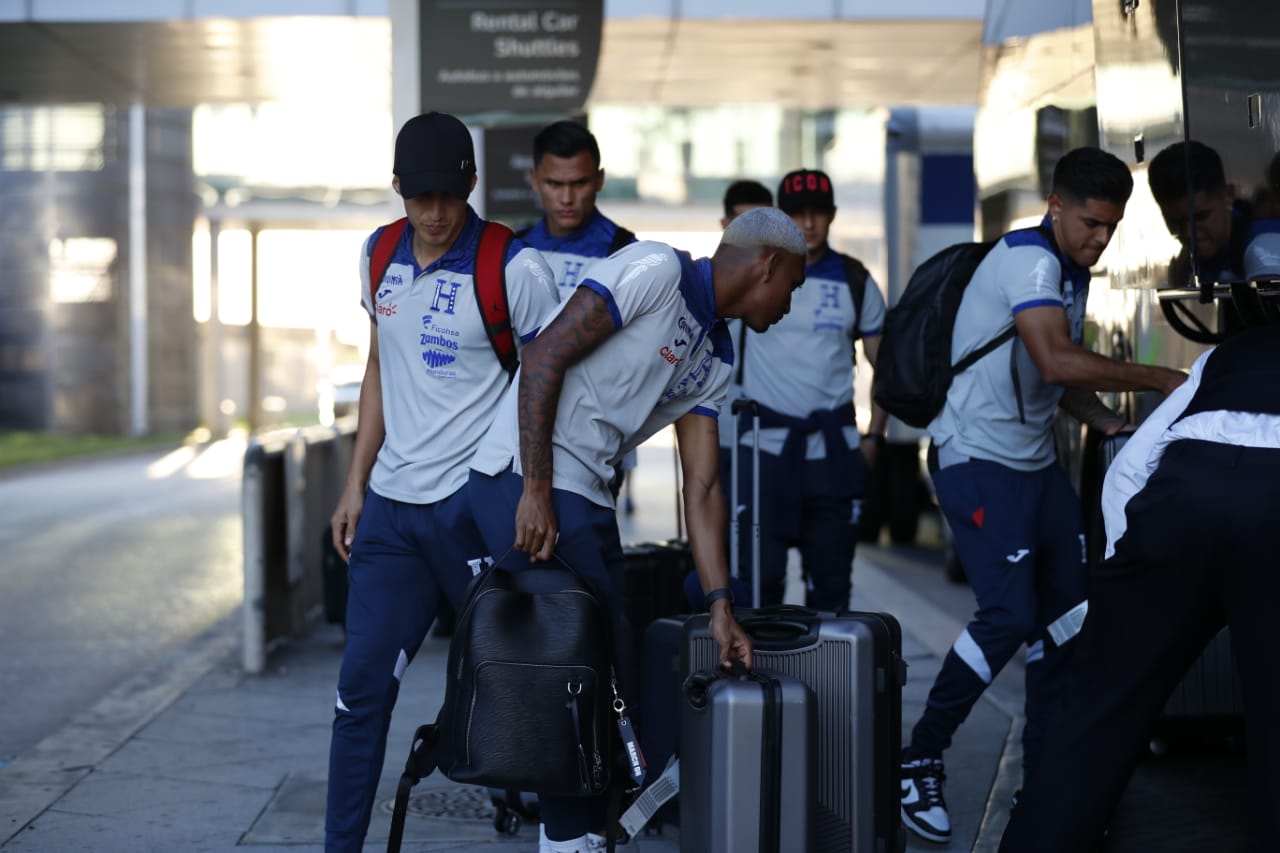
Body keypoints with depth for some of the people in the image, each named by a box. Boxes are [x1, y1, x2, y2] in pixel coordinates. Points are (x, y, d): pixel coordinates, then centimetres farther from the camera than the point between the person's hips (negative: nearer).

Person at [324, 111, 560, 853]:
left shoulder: (516, 270, -11)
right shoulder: (380, 255, 8)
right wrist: (356, 484, 14)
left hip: (475, 505, -5)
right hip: (391, 505, 5)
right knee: (362, 685, 6)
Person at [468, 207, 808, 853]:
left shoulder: (715, 362, 16)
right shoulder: (656, 272, -10)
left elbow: (702, 487, 13)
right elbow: (543, 359, -16)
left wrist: (720, 605, 5)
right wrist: (536, 493, -21)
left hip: (587, 499, 9)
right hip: (524, 481, -9)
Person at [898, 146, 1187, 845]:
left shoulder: (1073, 274, 13)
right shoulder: (1028, 258, -17)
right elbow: (1055, 363, -31)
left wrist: (1112, 425, 5)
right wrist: (1159, 380, -26)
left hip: (1037, 462, 10)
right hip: (978, 460, -10)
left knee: (1068, 607, 8)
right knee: (1010, 614, -17)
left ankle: (1046, 764, 19)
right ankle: (919, 762, -4)